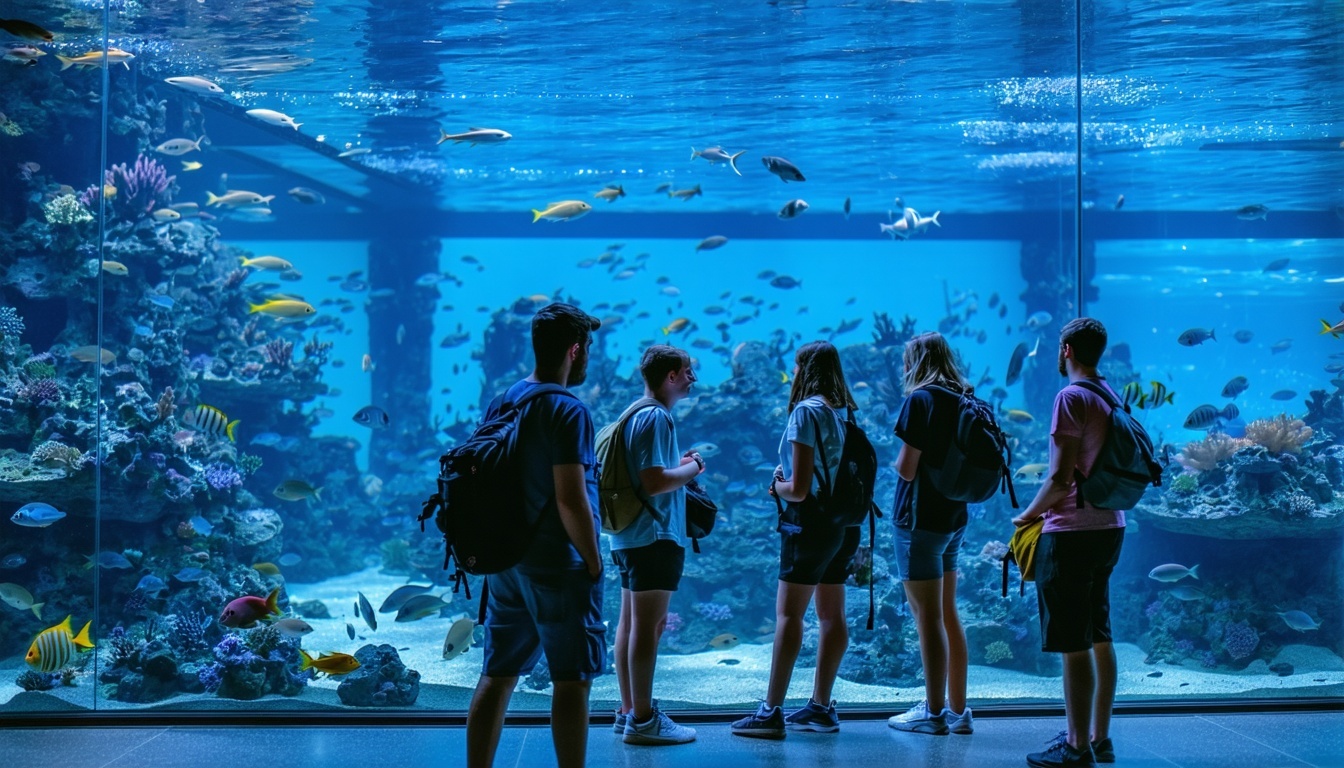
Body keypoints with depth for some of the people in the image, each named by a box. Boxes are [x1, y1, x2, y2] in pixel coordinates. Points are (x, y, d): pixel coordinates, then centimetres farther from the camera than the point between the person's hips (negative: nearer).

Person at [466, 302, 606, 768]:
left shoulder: (500, 404, 8)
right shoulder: (567, 411, -15)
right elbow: (570, 501, -21)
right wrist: (593, 562, -10)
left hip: (505, 561, 7)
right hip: (558, 564, -7)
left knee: (497, 676, 11)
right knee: (572, 680, 2)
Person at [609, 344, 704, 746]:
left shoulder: (637, 414, 15)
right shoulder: (656, 417, -15)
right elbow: (654, 482, -23)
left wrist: (680, 463, 15)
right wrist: (693, 468, -8)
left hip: (632, 536, 10)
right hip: (655, 536, -10)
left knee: (631, 623, 12)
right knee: (648, 625, -6)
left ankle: (629, 711, 19)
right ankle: (643, 719, -3)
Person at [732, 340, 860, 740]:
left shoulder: (806, 411, -13)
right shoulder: (842, 412, 9)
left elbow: (799, 489, -17)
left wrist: (777, 486, 3)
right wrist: (787, 480, 12)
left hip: (812, 522, -8)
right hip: (843, 522, 8)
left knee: (788, 614, -6)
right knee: (832, 615, 10)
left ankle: (771, 712, -5)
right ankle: (820, 707, 17)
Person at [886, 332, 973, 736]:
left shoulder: (921, 399, -14)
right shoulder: (964, 401, 9)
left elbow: (906, 468, -17)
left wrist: (898, 460, 2)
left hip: (920, 518, -8)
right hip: (954, 518, 8)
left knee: (927, 616, -1)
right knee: (948, 613, 14)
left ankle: (934, 713, 5)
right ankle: (958, 710, 20)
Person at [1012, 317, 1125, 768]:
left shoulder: (1072, 398, -14)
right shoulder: (1112, 397, 11)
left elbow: (1061, 478, -18)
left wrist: (1028, 515, -4)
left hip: (1072, 532, -9)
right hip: (1108, 526, 9)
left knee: (1074, 645, -4)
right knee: (1099, 639, 14)